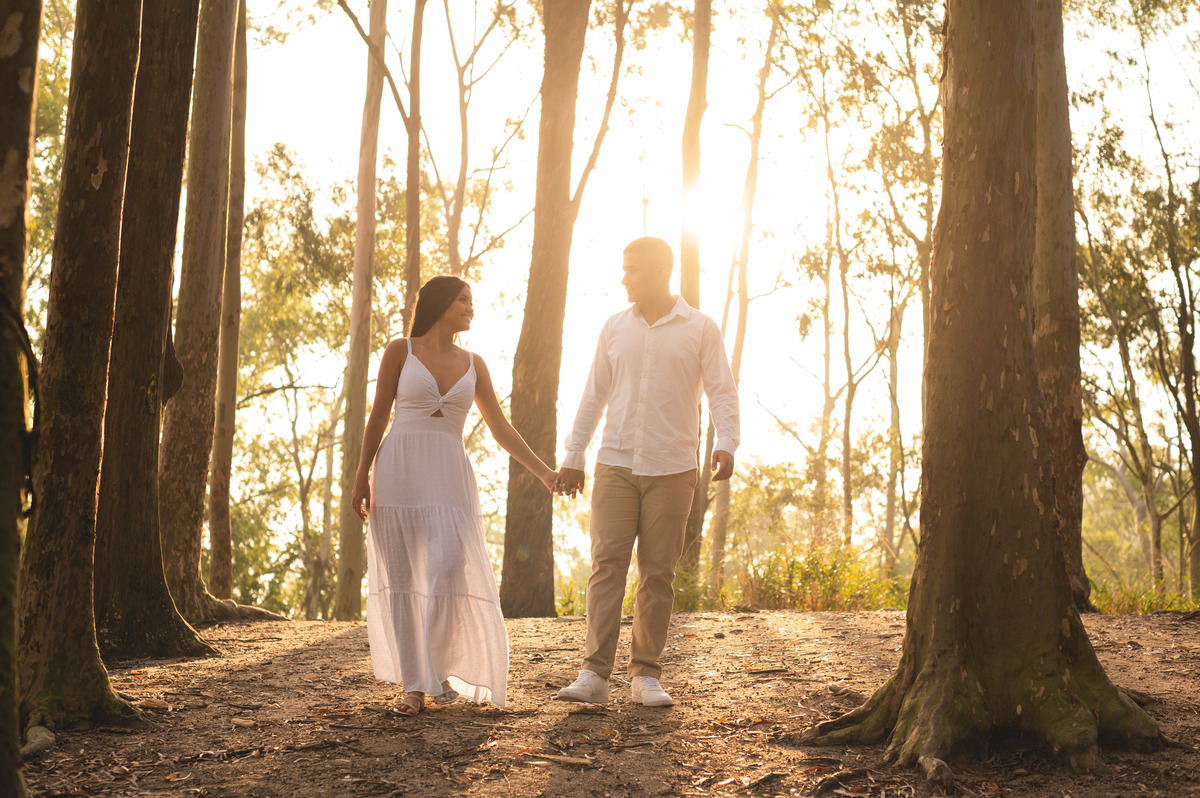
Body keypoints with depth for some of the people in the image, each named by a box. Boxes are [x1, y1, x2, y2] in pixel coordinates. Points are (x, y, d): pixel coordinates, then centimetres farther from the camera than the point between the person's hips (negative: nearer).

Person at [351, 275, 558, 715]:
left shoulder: (473, 364, 12)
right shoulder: (400, 351, 4)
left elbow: (501, 429, 13)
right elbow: (378, 416, 5)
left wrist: (543, 471, 7)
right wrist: (362, 475, -1)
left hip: (449, 476, 2)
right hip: (399, 470, -2)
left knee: (449, 569, -14)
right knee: (402, 579, -2)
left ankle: (444, 666, 8)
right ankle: (415, 684, 5)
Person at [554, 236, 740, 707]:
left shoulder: (700, 329, 4)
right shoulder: (615, 328, 12)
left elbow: (722, 392, -1)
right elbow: (594, 396, 16)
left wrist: (726, 443, -19)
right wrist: (573, 457, 13)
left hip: (671, 469, -2)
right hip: (615, 465, 2)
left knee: (658, 572, 2)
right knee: (607, 564, -6)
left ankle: (645, 674, 10)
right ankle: (595, 674, -8)